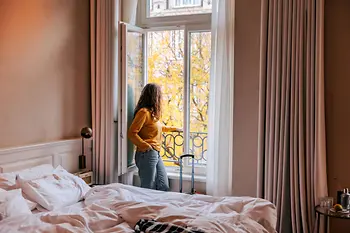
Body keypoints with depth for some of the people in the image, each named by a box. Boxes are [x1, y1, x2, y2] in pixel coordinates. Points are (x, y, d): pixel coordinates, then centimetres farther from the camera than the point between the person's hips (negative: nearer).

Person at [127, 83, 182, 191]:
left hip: (156, 154, 9)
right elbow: (132, 133, -16)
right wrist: (146, 146, -19)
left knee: (164, 187, 7)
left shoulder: (153, 113, 16)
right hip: (147, 155, -9)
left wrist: (174, 129, 44)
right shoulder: (144, 112, -12)